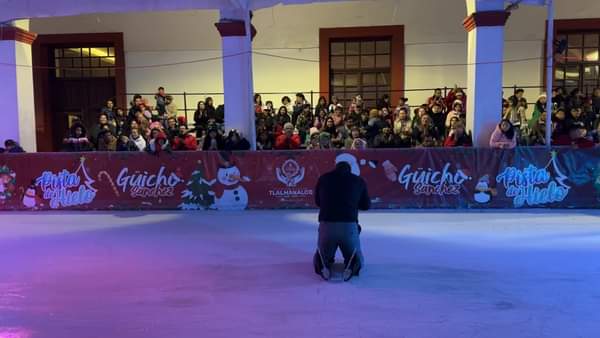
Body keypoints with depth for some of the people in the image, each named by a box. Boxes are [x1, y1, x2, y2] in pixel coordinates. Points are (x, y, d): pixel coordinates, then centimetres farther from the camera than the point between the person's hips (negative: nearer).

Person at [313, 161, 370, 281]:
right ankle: (351, 265, -11)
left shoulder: (323, 178, 13)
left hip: (326, 225, 1)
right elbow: (366, 205, 22)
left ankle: (323, 265, -8)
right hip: (349, 226, 0)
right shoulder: (359, 181, 13)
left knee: (322, 255, 27)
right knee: (358, 258, 24)